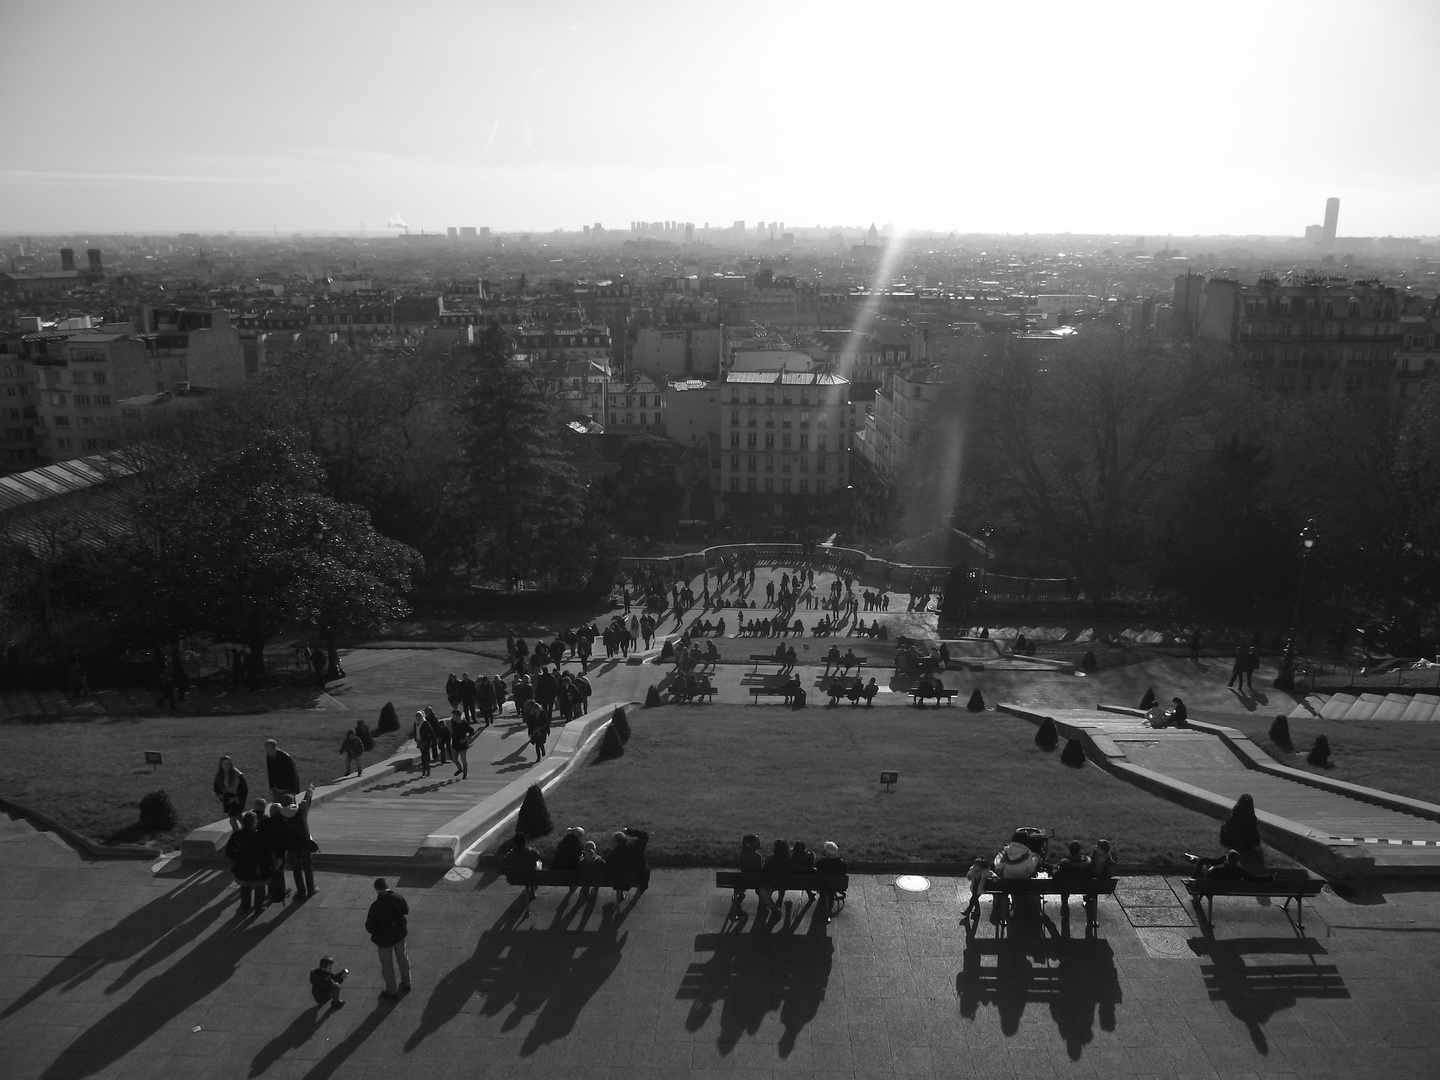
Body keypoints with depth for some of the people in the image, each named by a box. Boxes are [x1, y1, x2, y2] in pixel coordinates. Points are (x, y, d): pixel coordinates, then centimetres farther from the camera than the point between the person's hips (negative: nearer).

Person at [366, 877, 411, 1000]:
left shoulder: (376, 906, -28)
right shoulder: (398, 897, -17)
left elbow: (370, 927, -20)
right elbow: (406, 911, 2)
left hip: (384, 939, -4)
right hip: (399, 934, 4)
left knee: (387, 965, 15)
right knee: (402, 958, 26)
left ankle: (391, 992, 30)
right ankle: (406, 983, 44)